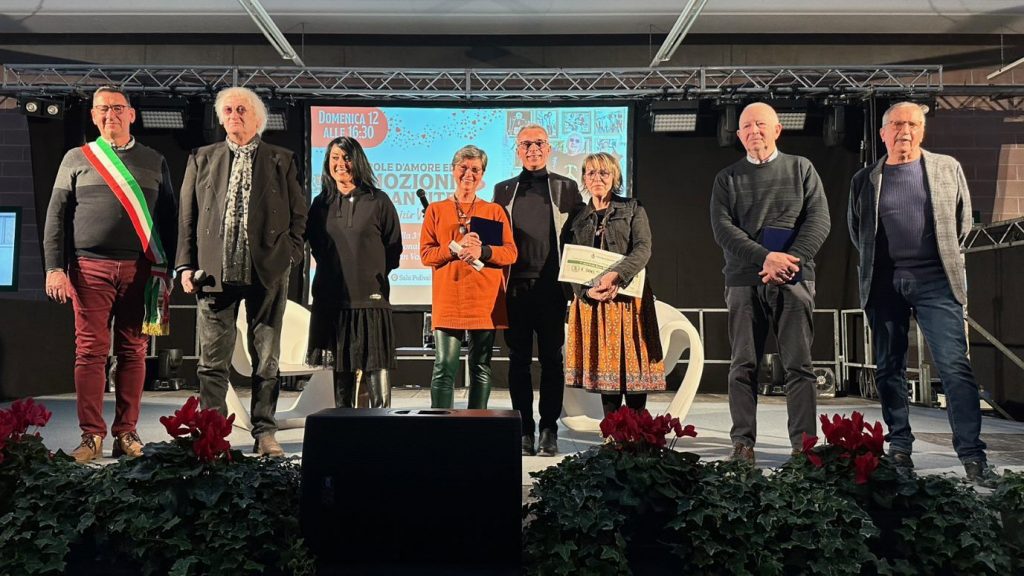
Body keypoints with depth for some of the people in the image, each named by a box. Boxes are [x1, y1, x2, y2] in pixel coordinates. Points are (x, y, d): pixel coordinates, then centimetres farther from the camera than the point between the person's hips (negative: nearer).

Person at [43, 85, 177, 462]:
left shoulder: (154, 162, 13)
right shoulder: (76, 159, 11)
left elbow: (169, 218, 11)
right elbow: (56, 216, 8)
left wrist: (165, 269, 3)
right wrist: (54, 267, -2)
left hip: (140, 270, 1)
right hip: (90, 268, 0)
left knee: (133, 352, 2)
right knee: (90, 351, -1)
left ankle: (126, 432, 9)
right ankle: (92, 435, 5)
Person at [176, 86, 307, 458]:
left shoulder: (281, 160, 9)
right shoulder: (202, 159, 13)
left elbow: (298, 214, 8)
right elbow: (187, 217, 10)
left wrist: (289, 257, -3)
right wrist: (186, 265, 2)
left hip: (267, 272, -1)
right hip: (214, 271, 1)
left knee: (266, 359, 5)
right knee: (212, 360, 4)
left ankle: (265, 433, 13)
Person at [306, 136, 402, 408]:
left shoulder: (378, 200, 1)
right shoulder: (321, 203, 11)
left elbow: (394, 248, 5)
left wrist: (374, 276, 4)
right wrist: (335, 272, 14)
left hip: (370, 299, -3)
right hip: (331, 301, 3)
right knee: (341, 377, 9)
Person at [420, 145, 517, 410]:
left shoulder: (495, 211, 11)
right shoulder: (435, 210, 11)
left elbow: (511, 253, 4)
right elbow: (426, 254, 4)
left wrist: (482, 251, -14)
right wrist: (455, 248, -13)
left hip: (485, 300, 1)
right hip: (448, 299, -1)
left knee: (481, 367, 7)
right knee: (444, 368, -6)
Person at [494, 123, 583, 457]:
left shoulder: (566, 188, 9)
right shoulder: (503, 190, 14)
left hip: (551, 288, -1)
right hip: (515, 288, 2)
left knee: (552, 360, 3)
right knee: (518, 361, 5)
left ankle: (549, 430, 12)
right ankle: (524, 429, 14)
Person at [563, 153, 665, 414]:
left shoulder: (633, 209, 9)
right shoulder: (576, 218, 15)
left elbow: (643, 248, -6)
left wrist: (615, 275, -24)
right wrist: (588, 291, -14)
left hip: (629, 299, -2)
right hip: (592, 302, 2)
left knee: (632, 362, -4)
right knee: (605, 364, 1)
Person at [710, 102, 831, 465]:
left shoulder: (801, 169, 12)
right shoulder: (728, 178, 12)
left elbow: (819, 219, 2)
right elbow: (722, 228, -1)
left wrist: (791, 258, -13)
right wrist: (765, 258, -14)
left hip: (794, 279, 0)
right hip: (744, 280, 0)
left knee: (799, 364, -1)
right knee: (743, 366, 1)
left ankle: (804, 445, 3)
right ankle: (743, 443, 5)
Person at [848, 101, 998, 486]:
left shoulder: (947, 169, 8)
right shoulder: (864, 180, 8)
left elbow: (963, 219, 17)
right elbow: (856, 231, 18)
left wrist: (944, 255, 15)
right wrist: (878, 260, 13)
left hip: (935, 280, -1)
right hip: (884, 284, 1)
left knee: (955, 365, -8)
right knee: (889, 368, 6)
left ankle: (972, 455, -5)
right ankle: (899, 448, 16)